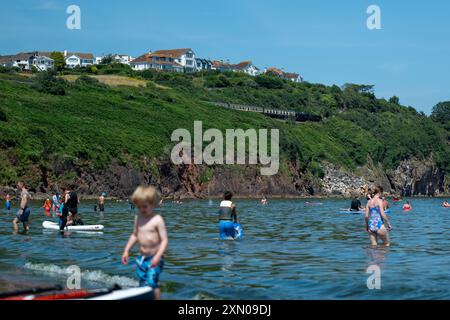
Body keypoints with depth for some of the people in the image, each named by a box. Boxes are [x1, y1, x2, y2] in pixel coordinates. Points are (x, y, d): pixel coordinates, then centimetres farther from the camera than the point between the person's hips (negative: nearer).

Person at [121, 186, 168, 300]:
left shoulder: (157, 220, -12)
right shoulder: (138, 218, 9)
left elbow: (164, 240, -15)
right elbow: (135, 235, 22)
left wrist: (158, 256, -26)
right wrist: (126, 250, 16)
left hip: (154, 258, -7)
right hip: (142, 257, 7)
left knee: (151, 283, -19)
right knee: (142, 285, 9)